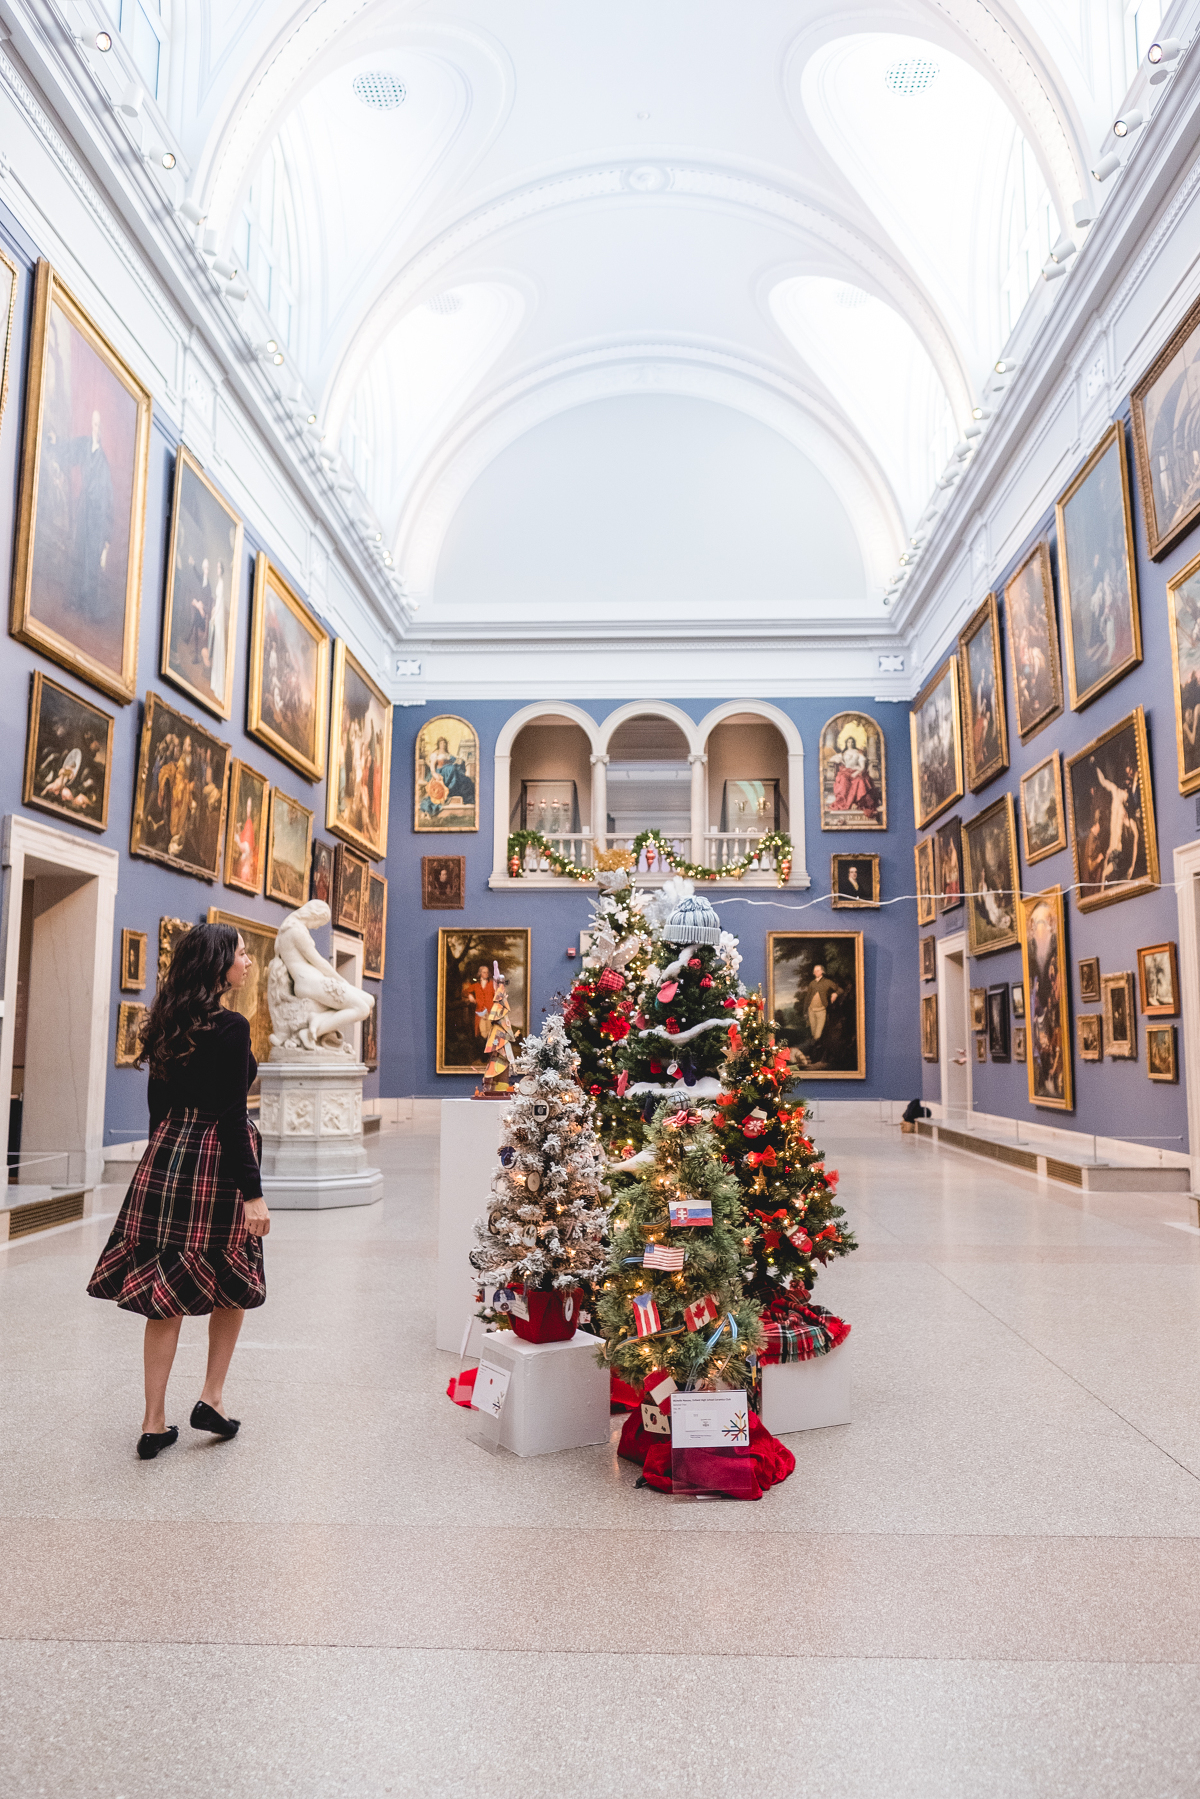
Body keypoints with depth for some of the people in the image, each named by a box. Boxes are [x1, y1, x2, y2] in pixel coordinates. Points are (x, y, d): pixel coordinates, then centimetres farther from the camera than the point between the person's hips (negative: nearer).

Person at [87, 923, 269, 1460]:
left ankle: (155, 1424, 16)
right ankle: (211, 1397, 19)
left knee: (166, 1293, 11)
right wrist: (252, 1192, -16)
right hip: (215, 1161, -7)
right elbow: (231, 1119, -18)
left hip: (166, 1157, 7)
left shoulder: (167, 1025, 8)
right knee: (232, 1285, 15)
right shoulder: (230, 1028, -15)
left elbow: (159, 1104, 14)